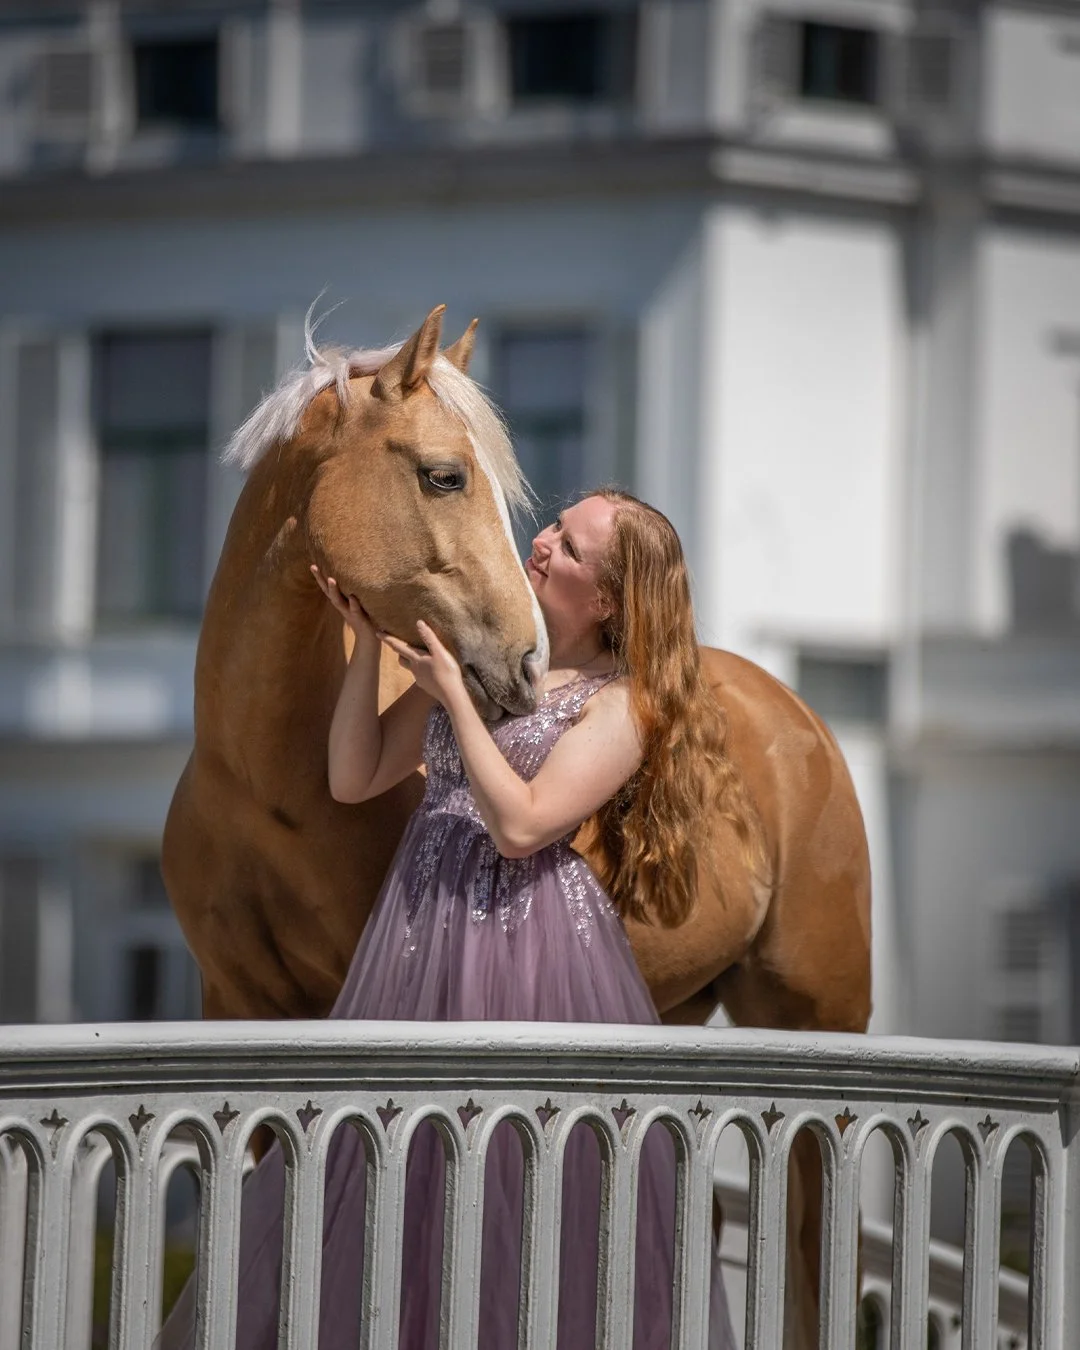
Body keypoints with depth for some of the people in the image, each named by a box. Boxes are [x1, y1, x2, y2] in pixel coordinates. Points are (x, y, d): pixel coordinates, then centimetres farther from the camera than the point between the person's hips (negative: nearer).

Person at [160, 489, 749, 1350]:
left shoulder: (621, 703, -5)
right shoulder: (471, 655, 10)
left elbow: (521, 824, -16)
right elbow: (354, 779, 10)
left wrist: (453, 694, -12)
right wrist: (368, 644, 1)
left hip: (538, 952, -5)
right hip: (423, 939, 5)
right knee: (402, 1181, 8)